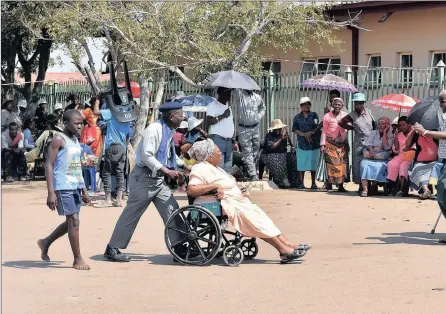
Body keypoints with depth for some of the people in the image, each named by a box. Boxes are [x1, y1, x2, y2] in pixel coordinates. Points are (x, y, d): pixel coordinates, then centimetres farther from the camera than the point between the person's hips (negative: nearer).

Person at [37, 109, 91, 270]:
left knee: (71, 221, 12)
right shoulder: (59, 139, -10)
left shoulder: (76, 140, 15)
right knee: (74, 221, -8)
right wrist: (51, 193, -20)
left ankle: (45, 242, 32)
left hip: (76, 187, 9)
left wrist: (84, 190, 19)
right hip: (63, 187, -8)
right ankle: (78, 259, 1)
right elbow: (49, 165, -14)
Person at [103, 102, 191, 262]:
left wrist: (184, 166, 18)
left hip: (159, 179, 9)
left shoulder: (169, 131, 10)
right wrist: (167, 171, -25)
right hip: (145, 178, -9)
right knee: (132, 213, -2)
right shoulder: (154, 129, -17)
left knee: (172, 211, 3)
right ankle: (112, 249, 7)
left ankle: (180, 248, 7)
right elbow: (147, 156, -23)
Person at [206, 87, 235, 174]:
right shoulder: (213, 105, -3)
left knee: (228, 168, 6)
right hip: (218, 140, -8)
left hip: (228, 141, 8)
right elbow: (208, 121, -16)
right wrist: (222, 116, -16)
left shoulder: (228, 106, 22)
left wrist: (233, 139, 18)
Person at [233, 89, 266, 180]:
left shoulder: (257, 97, 8)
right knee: (248, 153, -5)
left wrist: (259, 116, 9)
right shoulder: (240, 95, -6)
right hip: (244, 129, -4)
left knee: (255, 153, 9)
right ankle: (253, 176, -8)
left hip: (255, 128, 5)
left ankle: (252, 172, 20)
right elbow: (235, 88, -27)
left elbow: (263, 108, 26)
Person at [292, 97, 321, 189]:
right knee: (301, 164, -1)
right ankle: (301, 183, 5)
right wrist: (305, 135, -15)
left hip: (314, 143, 0)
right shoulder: (297, 117, 7)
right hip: (302, 143, 0)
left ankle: (313, 183, 9)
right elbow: (295, 130, -1)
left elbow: (318, 127, 0)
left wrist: (310, 133, -17)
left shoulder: (314, 115, 7)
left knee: (313, 164, 3)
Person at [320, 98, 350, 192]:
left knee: (342, 164, -1)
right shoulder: (327, 116, 2)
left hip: (342, 143, 2)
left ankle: (341, 185, 2)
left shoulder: (345, 115, 9)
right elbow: (324, 131, 3)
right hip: (330, 143, -2)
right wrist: (322, 144, -2)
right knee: (331, 164, -8)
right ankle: (329, 182, 4)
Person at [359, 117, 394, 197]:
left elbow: (386, 147, -8)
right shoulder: (373, 133, 20)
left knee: (379, 166, -37)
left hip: (383, 159, -2)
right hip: (371, 156, 2)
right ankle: (365, 189, -43)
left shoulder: (390, 135, 9)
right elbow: (368, 144, 4)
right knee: (364, 163, -32)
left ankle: (374, 187, -25)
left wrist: (384, 133, -4)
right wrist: (371, 150, -19)